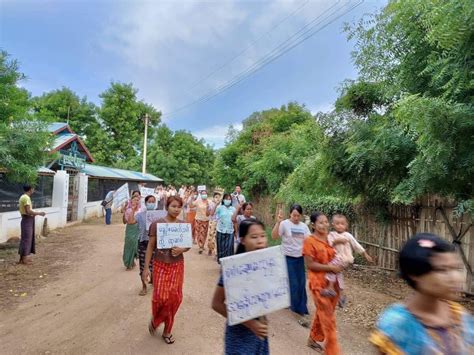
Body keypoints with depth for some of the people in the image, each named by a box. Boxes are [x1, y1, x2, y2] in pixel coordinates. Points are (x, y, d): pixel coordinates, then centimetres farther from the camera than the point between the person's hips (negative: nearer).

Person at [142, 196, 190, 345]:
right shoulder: (156, 224, -10)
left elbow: (188, 245, 5)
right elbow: (150, 246, -5)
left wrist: (181, 249, -17)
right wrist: (146, 268, -5)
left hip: (177, 266, 2)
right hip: (160, 266, -2)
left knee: (175, 298, 7)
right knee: (160, 297, -2)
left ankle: (167, 330, 30)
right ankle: (155, 320, 34)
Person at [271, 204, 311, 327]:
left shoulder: (304, 226, 2)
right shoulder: (284, 224, -12)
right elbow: (274, 236, -22)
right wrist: (278, 222, -32)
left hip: (300, 258, 5)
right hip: (288, 258, -5)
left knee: (301, 284, 12)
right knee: (294, 285, 0)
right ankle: (302, 312, 12)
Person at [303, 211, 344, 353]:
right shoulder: (309, 241, -16)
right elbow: (310, 264, -17)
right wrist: (331, 267, -21)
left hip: (333, 281, 7)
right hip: (319, 283, -7)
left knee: (322, 313, 21)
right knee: (328, 317, 0)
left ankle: (314, 339, 42)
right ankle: (333, 351, 16)